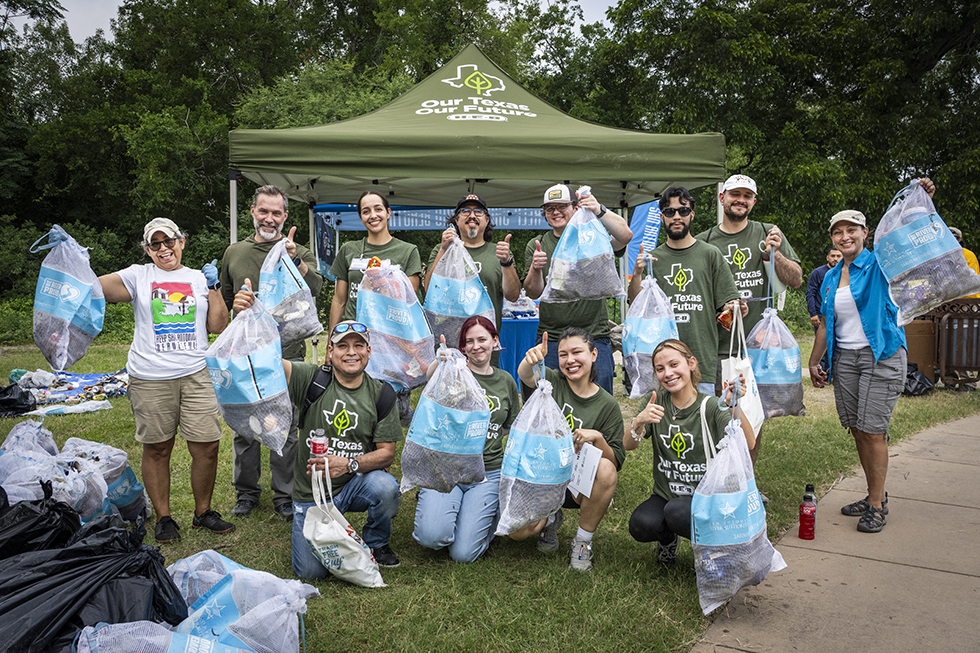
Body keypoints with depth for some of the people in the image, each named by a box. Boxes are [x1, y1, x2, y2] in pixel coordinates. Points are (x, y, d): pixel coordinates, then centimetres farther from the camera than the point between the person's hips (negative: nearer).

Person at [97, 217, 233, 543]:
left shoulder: (199, 278, 12)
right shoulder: (139, 276, 6)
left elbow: (218, 327, 9)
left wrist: (213, 288, 1)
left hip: (197, 374, 2)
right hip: (150, 378, -1)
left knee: (207, 446, 1)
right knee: (156, 449, 7)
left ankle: (203, 511, 20)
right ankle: (163, 517, 22)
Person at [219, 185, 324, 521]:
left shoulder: (299, 253, 0)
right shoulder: (234, 253, 10)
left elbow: (315, 288, -19)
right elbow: (224, 300, 19)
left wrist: (295, 259, -34)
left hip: (286, 354, -2)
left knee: (285, 430, 6)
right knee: (244, 428, 11)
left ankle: (284, 495, 20)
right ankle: (247, 492, 27)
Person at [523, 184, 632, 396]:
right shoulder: (536, 245, 9)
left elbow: (625, 236, -17)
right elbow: (534, 293, 3)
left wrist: (600, 211, -32)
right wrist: (535, 268, -17)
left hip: (594, 337, -1)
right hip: (551, 339, 2)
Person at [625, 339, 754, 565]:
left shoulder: (710, 406, -7)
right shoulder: (657, 402, 2)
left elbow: (748, 445, -20)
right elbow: (628, 445, -6)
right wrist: (639, 421, -27)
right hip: (665, 494, 3)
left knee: (677, 512, -34)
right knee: (640, 525, -27)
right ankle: (668, 537, 10)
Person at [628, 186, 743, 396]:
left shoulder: (710, 254, 7)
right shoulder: (651, 259, 11)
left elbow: (726, 306, 6)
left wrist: (734, 310, -16)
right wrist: (637, 274, -12)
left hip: (703, 360, -1)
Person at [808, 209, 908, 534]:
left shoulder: (879, 265, -3)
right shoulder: (831, 278, 14)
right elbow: (825, 324, 19)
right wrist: (813, 361, 17)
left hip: (881, 357, -6)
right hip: (844, 358, 6)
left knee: (873, 431, -5)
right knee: (857, 430, 8)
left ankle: (876, 505, 8)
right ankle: (876, 496, 22)